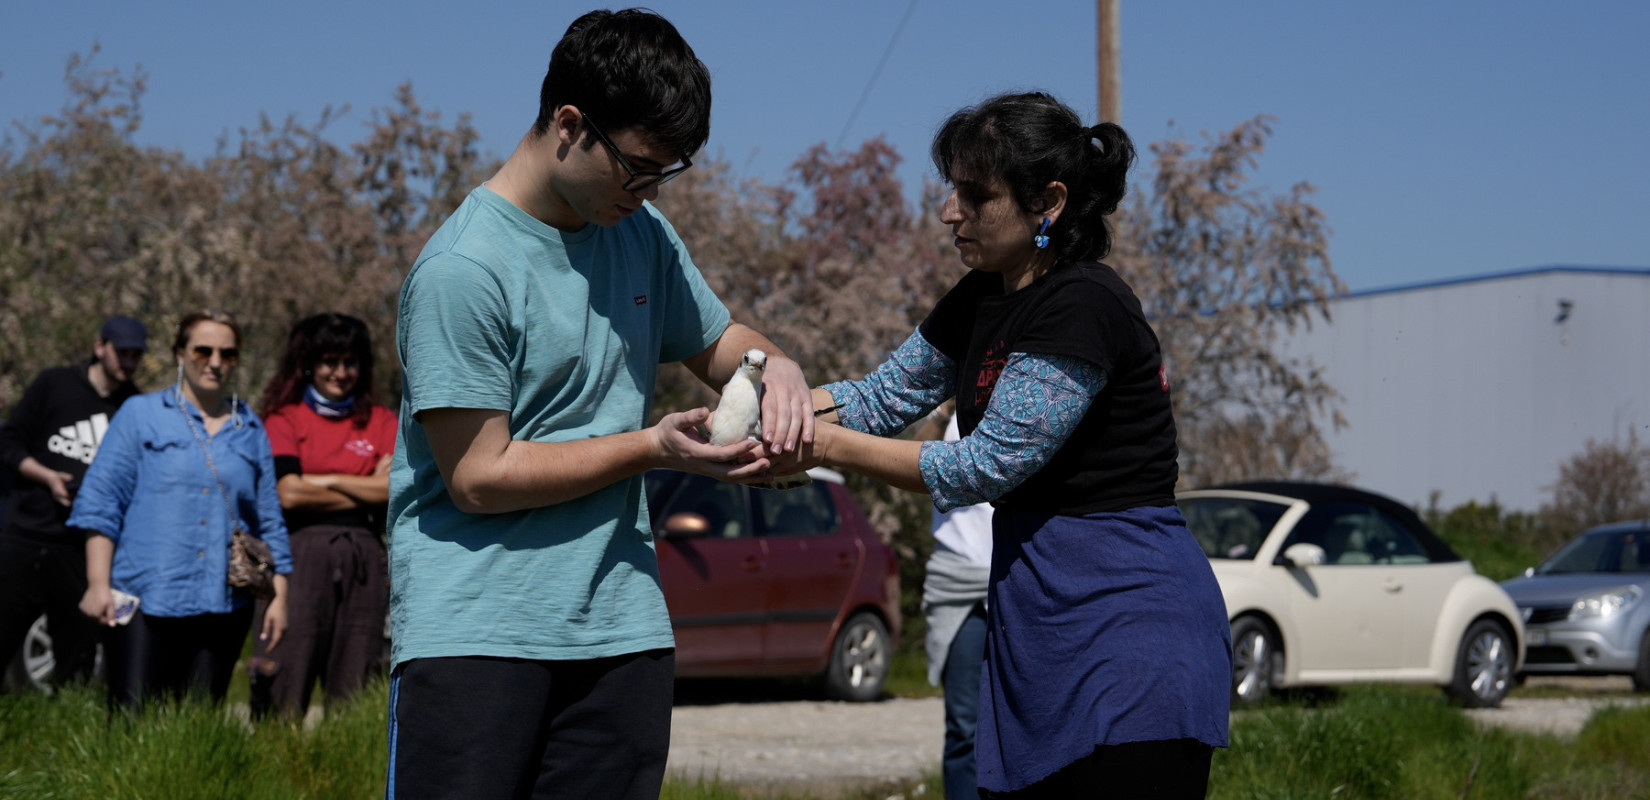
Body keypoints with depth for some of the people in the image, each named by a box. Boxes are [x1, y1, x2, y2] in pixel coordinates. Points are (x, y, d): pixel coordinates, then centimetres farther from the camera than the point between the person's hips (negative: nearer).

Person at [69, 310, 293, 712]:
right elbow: (99, 502, 2)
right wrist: (98, 584, -6)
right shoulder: (141, 415, 6)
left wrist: (279, 597, 11)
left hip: (224, 604, 3)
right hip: (146, 601, -3)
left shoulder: (251, 430, 15)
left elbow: (270, 523, 18)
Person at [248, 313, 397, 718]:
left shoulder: (382, 422, 15)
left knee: (353, 692, 1)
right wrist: (366, 491, 0)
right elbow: (289, 493, -6)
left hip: (362, 561, 3)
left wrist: (325, 480, -2)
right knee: (285, 689, -8)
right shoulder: (285, 419, 8)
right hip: (301, 558, -3)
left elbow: (397, 488, 0)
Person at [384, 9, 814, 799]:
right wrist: (653, 447, -14)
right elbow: (478, 478, -13)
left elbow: (718, 343, 26)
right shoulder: (462, 270, -13)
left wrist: (777, 367, 1)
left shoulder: (642, 235, 10)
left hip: (623, 624, 6)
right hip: (475, 631, -6)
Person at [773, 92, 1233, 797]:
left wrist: (827, 446, -12)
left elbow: (984, 467, -17)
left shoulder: (1082, 309, -18)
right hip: (1038, 614, 9)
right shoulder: (981, 302, 12)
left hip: (1128, 628, -9)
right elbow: (885, 395, 16)